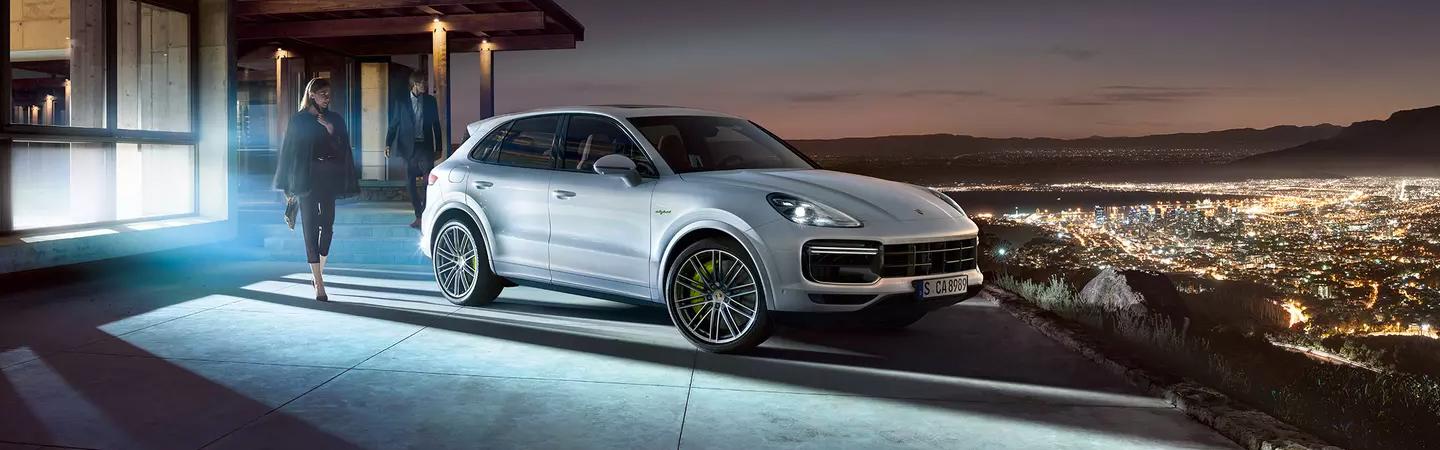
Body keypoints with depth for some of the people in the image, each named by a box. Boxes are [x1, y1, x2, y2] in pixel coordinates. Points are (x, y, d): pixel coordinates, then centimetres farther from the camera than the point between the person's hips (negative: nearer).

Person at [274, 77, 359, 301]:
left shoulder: (335, 120, 11)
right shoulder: (299, 120, 1)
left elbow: (343, 151, 9)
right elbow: (289, 151, -1)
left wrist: (330, 131, -6)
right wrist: (289, 187, -4)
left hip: (329, 179, 3)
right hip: (307, 179, -3)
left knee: (327, 225, 4)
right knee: (310, 228, -6)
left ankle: (319, 272, 25)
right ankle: (319, 283, -8)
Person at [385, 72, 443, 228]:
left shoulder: (430, 101, 7)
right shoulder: (402, 103, 6)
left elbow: (436, 125, 9)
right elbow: (394, 124, 6)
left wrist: (438, 148, 7)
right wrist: (388, 143, -7)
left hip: (425, 146, -1)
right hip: (408, 147, 1)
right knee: (410, 184, 4)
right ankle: (419, 215, 14)